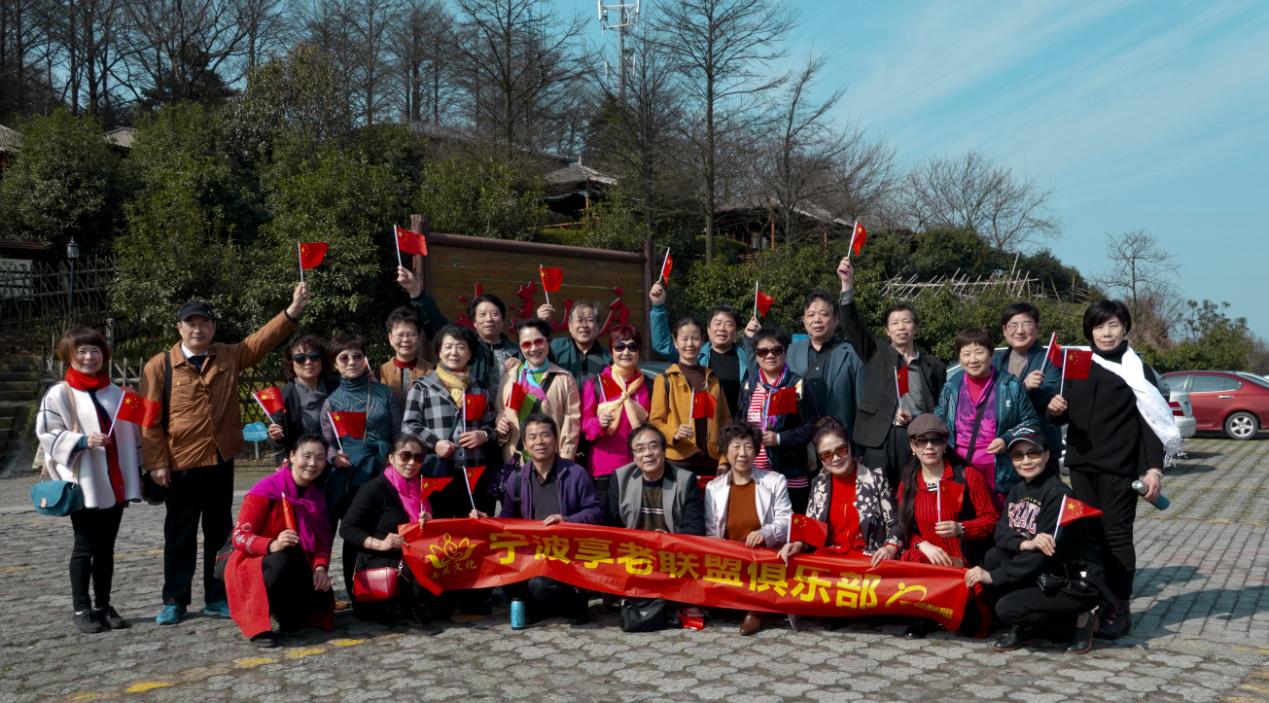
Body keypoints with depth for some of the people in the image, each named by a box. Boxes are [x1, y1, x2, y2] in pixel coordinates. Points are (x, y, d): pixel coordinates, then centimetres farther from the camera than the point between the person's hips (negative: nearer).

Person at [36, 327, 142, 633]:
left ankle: (104, 606, 18)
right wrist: (82, 441, -22)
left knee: (106, 547, 11)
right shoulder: (59, 394, -4)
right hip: (83, 484, -5)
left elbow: (130, 434, 16)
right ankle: (81, 610, 10)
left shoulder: (115, 393, 12)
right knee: (84, 546, 2)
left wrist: (137, 474, 13)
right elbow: (47, 434, -9)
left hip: (115, 484, 5)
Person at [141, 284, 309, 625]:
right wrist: (156, 462, -11)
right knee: (179, 534, 6)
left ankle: (217, 598, 20)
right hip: (181, 464, -3)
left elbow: (264, 339, -2)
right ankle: (174, 601, 16)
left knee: (220, 532, 10)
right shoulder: (160, 366, -2)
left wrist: (293, 311, -16)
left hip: (221, 460, 3)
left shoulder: (230, 357, 8)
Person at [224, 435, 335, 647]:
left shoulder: (318, 496, 4)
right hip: (255, 565, -5)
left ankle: (285, 610, 11)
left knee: (322, 599, -23)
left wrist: (320, 567, -19)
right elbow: (239, 536, -19)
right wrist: (272, 546, -38)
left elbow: (322, 540, 3)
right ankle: (258, 624, -20)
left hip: (297, 569, 5)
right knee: (285, 558, -39)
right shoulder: (266, 490, -16)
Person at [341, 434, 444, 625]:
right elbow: (347, 529, -10)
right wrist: (380, 544, -24)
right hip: (376, 562, -7)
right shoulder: (375, 488, -7)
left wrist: (428, 524, -5)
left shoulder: (421, 487, 11)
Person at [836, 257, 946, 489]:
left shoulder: (934, 367, 14)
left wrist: (916, 421, -6)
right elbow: (851, 324, 0)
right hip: (880, 440, -1)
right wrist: (847, 284, -11)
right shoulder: (877, 354, 12)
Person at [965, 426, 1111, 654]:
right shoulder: (1018, 490, 6)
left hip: (1079, 582, -8)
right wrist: (1025, 543, -28)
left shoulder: (1058, 494, -19)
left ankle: (1079, 621, 1)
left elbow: (1042, 555, -23)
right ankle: (1022, 628, 2)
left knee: (1007, 608, -20)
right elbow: (1001, 532, -5)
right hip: (1047, 575, 8)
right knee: (994, 557, -12)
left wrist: (992, 576, -21)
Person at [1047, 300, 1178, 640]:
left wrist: (1153, 467, -14)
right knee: (1090, 534, 8)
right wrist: (1056, 410, -5)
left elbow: (1152, 421, -6)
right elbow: (1066, 415, 19)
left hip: (1119, 466, -5)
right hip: (1082, 465, 5)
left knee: (1117, 535, -1)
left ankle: (1120, 609, 6)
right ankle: (1096, 601, 17)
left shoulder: (1136, 370, -2)